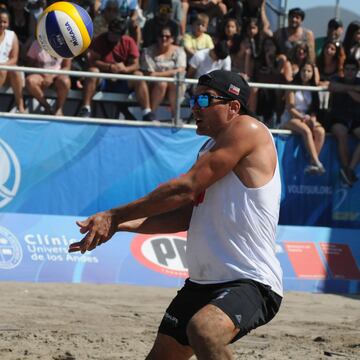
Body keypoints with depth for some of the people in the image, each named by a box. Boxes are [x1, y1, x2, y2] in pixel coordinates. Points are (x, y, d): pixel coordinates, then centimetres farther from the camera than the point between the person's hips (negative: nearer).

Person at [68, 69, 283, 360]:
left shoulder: (247, 129, -11)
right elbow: (186, 216, 17)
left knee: (202, 330, -36)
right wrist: (121, 225, 4)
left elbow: (185, 188, -16)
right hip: (203, 281, 10)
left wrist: (114, 216, -11)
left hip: (251, 283, -10)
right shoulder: (211, 148, 19)